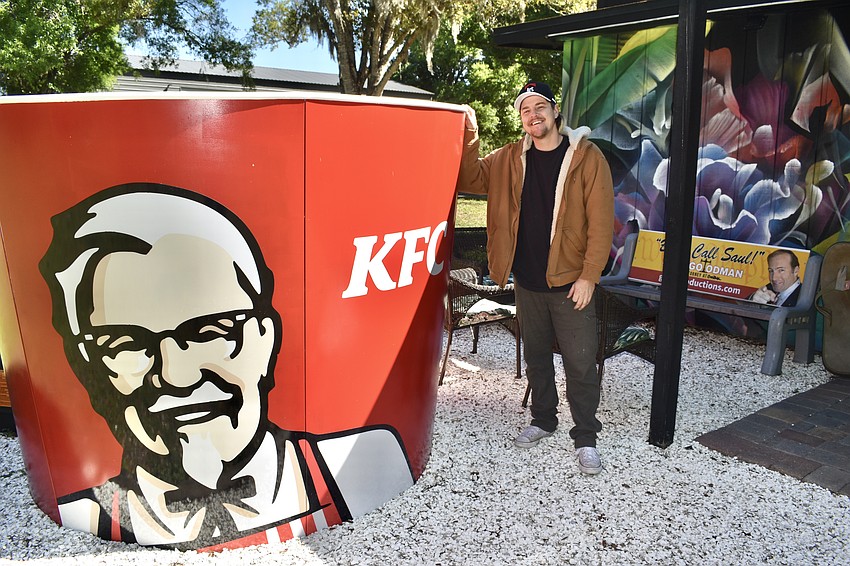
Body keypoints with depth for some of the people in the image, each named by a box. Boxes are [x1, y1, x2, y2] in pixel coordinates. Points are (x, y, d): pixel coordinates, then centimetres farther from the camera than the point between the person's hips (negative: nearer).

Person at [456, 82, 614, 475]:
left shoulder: (586, 157, -8)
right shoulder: (510, 159, 6)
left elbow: (601, 222, -11)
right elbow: (470, 180, 3)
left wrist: (589, 276, -15)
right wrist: (469, 139, -12)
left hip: (570, 281, -4)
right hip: (527, 280, 5)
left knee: (580, 363, 1)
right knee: (536, 355, 18)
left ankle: (585, 438, 17)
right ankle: (543, 420, 36)